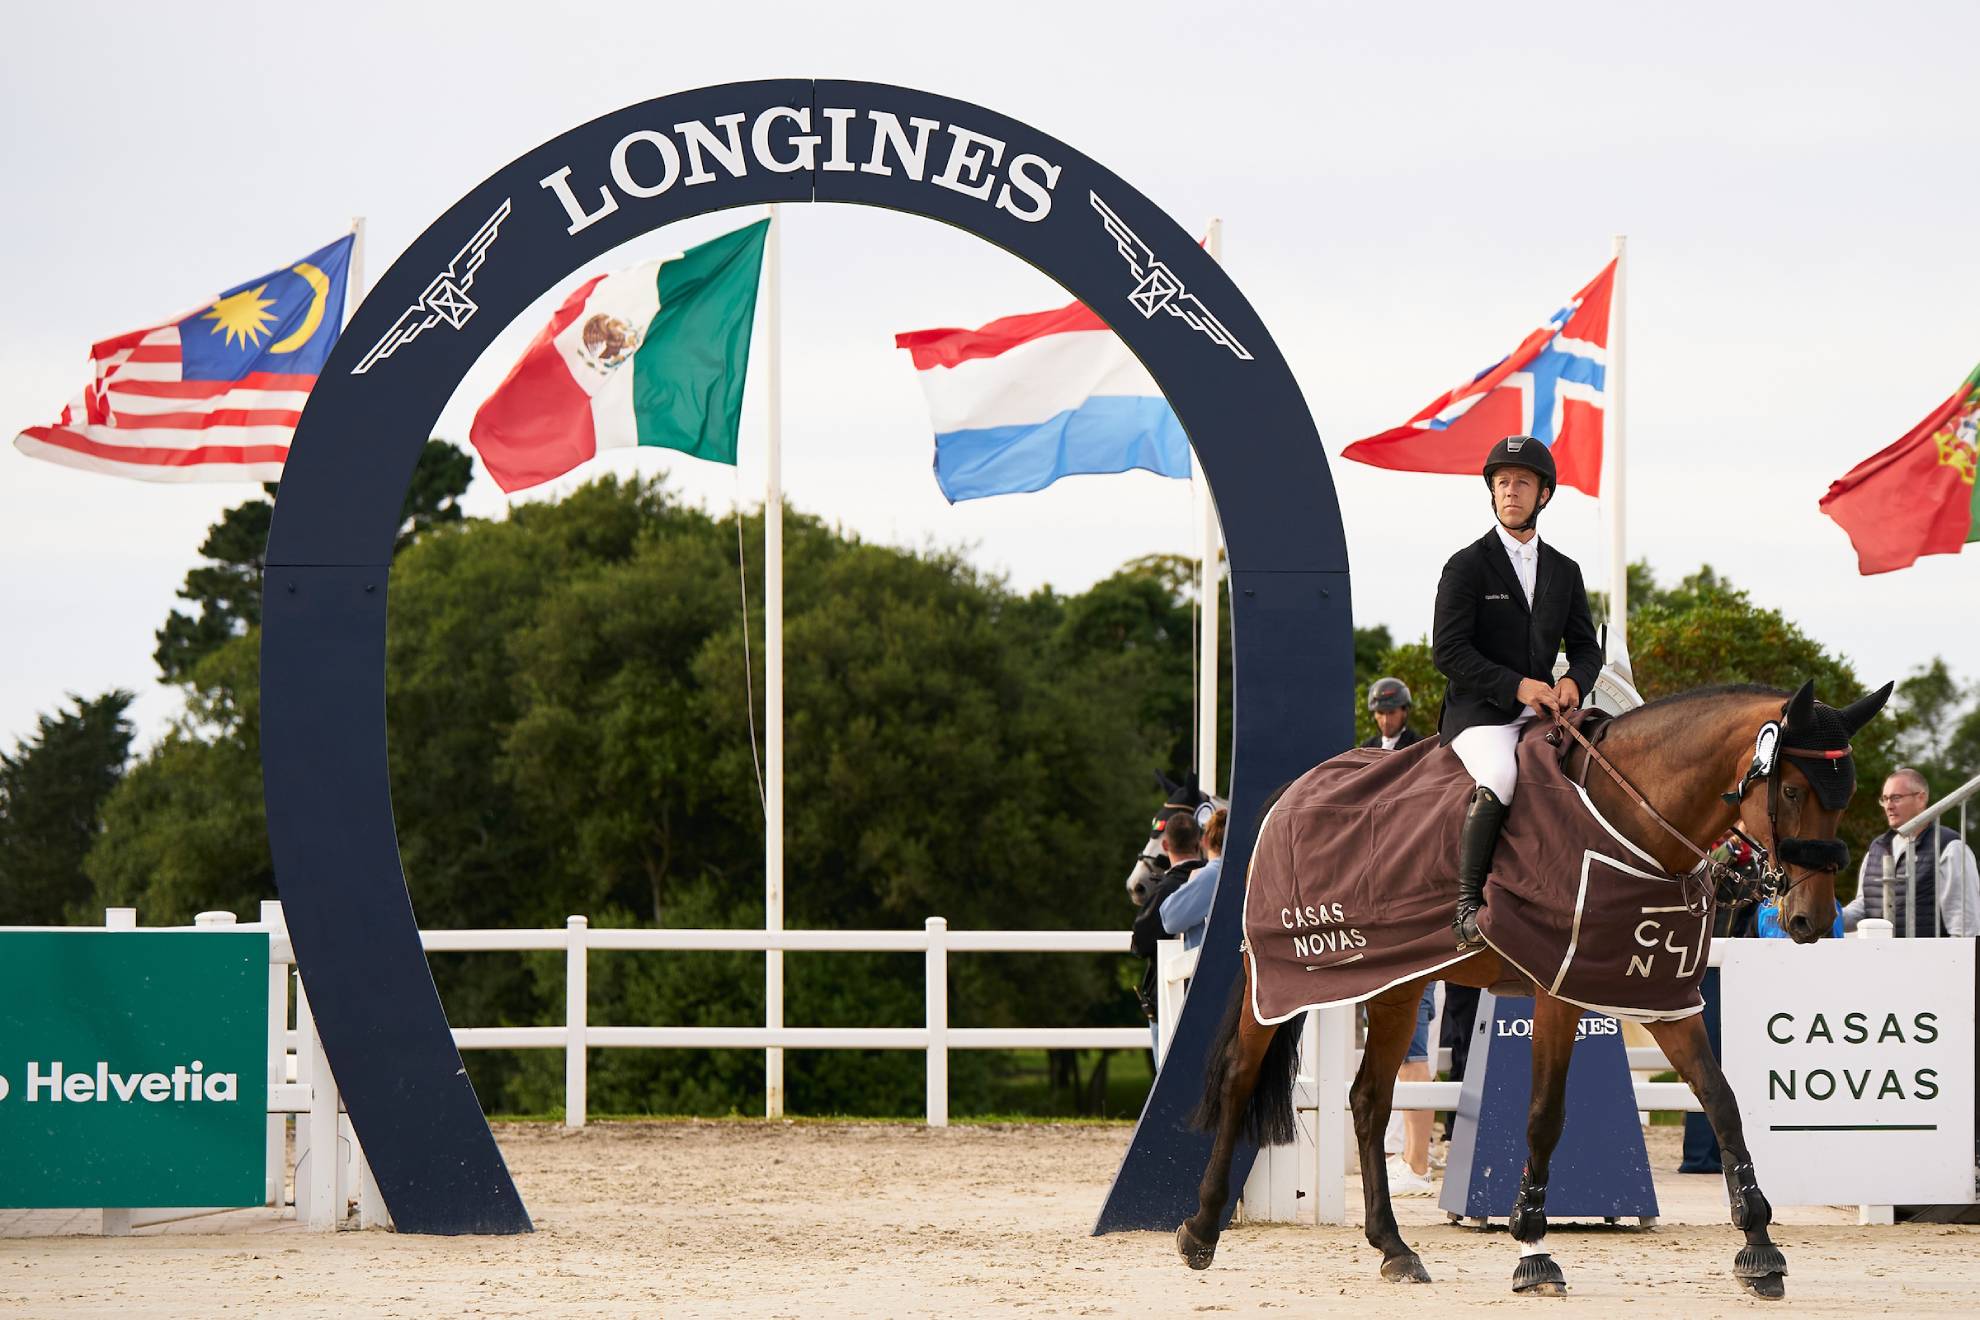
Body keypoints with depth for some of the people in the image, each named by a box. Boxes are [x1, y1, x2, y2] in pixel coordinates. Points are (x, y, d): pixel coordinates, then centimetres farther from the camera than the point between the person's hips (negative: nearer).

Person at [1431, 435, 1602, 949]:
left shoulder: (1564, 571, 16)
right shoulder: (1467, 566, -1)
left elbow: (1586, 647, 17)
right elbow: (1448, 651, -8)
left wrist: (1573, 681, -7)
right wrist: (1516, 686, -18)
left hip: (1543, 711, 5)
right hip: (1479, 713, -5)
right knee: (1499, 777, -35)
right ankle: (1467, 903, -28)